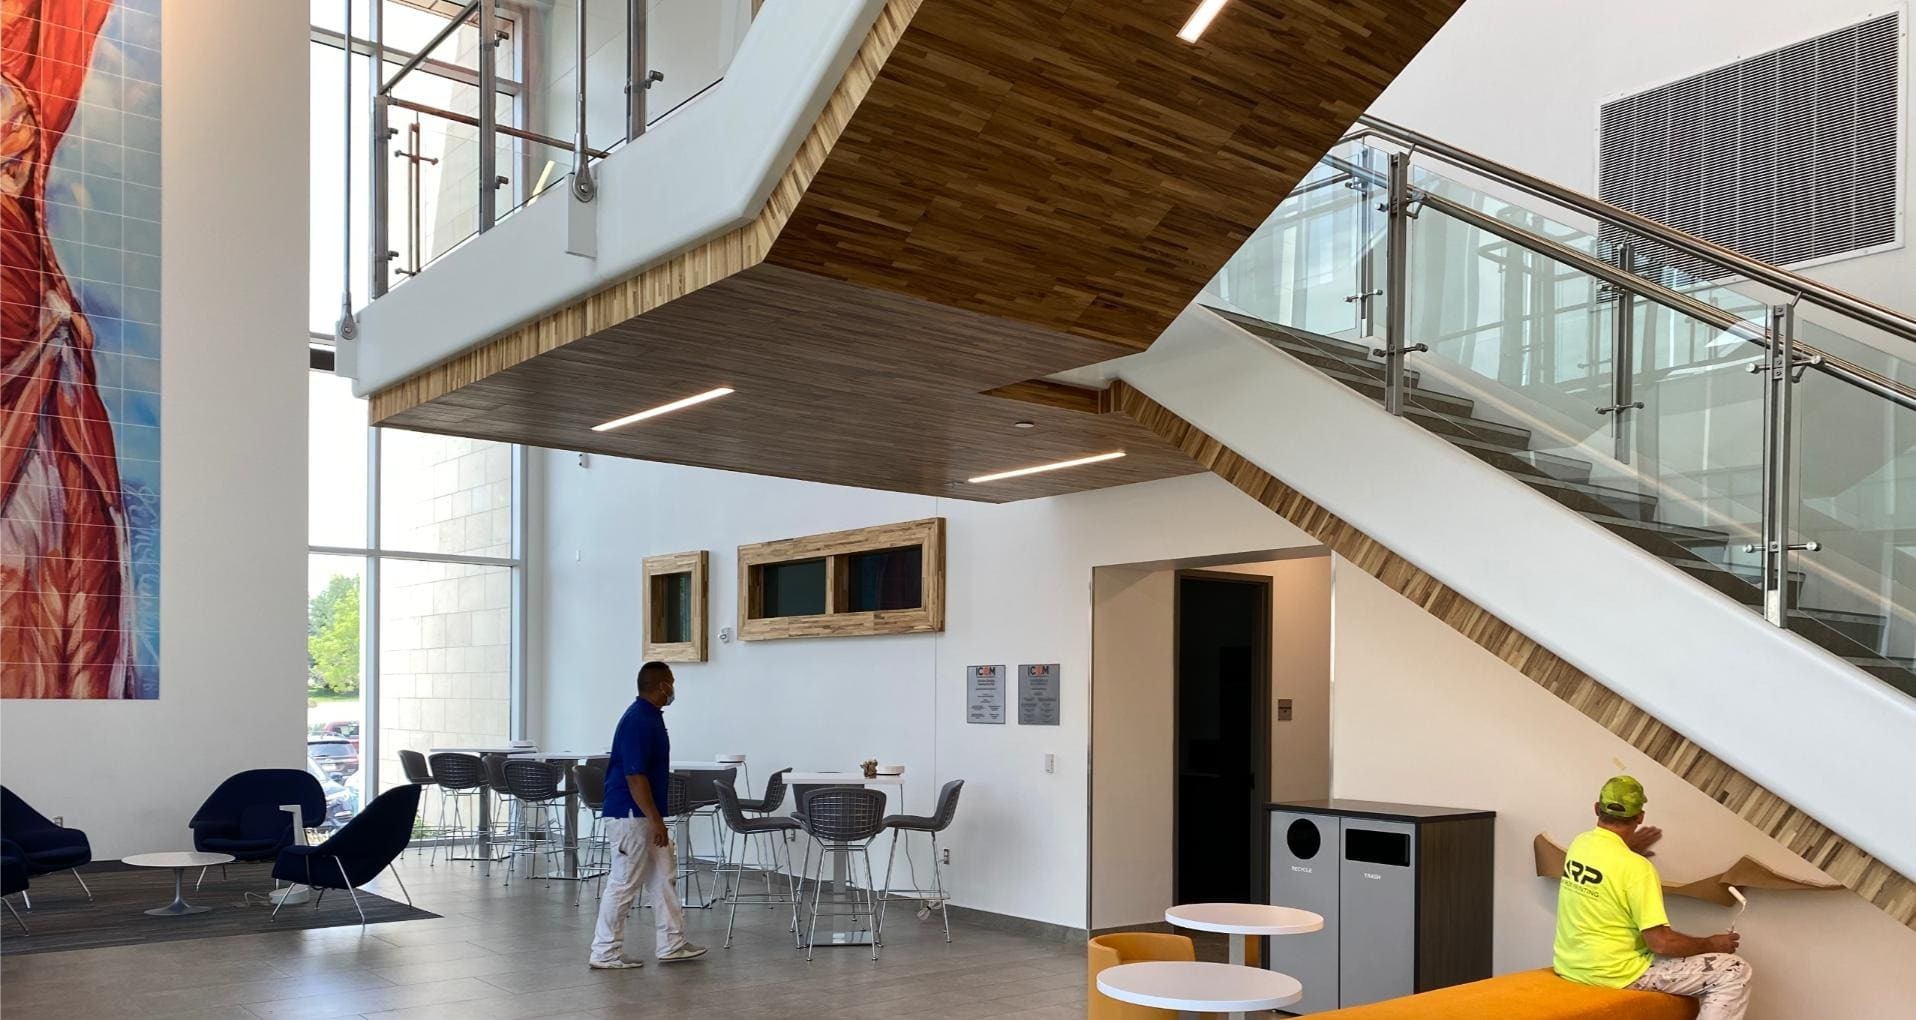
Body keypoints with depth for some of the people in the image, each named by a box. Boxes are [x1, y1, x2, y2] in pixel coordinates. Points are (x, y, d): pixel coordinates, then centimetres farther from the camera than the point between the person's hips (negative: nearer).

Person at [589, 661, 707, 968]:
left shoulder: (649, 717, 11)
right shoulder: (639, 721, -21)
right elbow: (634, 776, -24)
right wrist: (656, 820, -23)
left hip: (644, 815, 11)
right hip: (630, 815, -11)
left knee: (664, 877, 12)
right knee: (624, 884, -2)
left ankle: (672, 945, 18)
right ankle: (605, 953, 7)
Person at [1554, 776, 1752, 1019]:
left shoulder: (1578, 844, 1)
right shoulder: (1636, 867, -22)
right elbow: (1661, 943, -21)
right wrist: (1711, 944, -5)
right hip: (1616, 974, -8)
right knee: (1734, 973, -2)